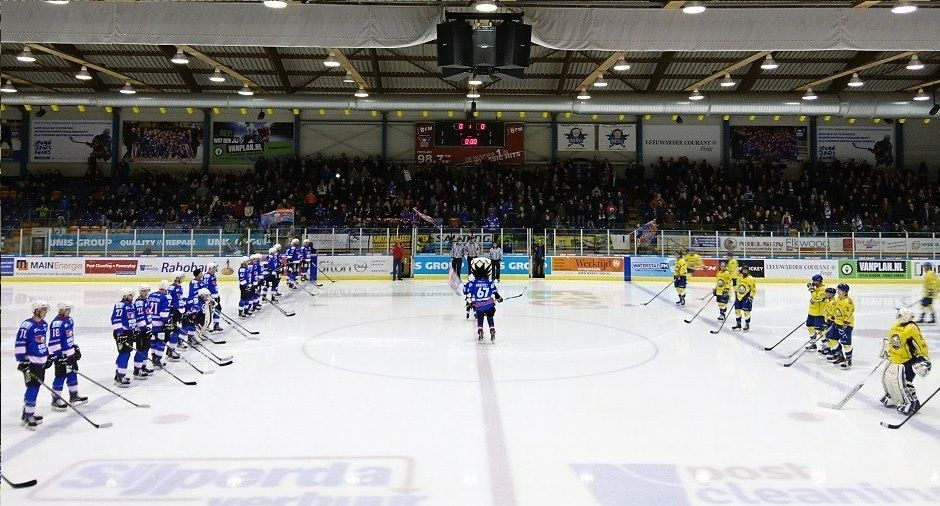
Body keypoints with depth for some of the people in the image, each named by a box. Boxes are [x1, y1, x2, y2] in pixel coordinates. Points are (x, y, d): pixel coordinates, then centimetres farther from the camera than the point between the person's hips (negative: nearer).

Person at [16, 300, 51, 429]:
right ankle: (28, 417, -6)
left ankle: (28, 413, 24)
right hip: (30, 361, -8)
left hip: (41, 361, 8)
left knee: (35, 387, 13)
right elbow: (19, 344, -17)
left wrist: (48, 355, 23)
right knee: (33, 387, -11)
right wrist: (22, 360, -20)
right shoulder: (27, 325, -15)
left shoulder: (44, 324, 11)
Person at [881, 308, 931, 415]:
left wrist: (924, 359, -19)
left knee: (903, 381, -16)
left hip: (909, 360, -8)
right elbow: (890, 339, 21)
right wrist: (886, 349, 26)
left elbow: (921, 344, -20)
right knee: (886, 377, 13)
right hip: (895, 358, 8)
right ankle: (892, 398, 33)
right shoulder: (895, 326, 2)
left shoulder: (912, 329, -22)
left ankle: (912, 403, -4)